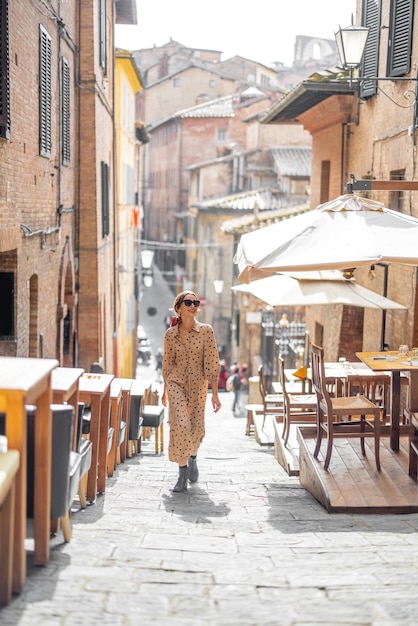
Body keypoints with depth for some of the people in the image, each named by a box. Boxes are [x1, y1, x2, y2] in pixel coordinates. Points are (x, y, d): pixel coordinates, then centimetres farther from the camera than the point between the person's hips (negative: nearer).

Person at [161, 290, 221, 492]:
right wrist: (165, 390, 16)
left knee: (197, 429, 7)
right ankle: (182, 473, -5)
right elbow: (167, 363, 9)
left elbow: (212, 363, -8)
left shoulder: (206, 331, -8)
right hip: (176, 384, 0)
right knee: (180, 424, -16)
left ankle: (192, 457, 41)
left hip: (198, 386, 0)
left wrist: (215, 394, -10)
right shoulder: (170, 334, -3)